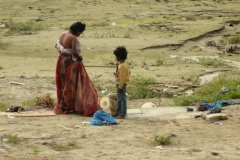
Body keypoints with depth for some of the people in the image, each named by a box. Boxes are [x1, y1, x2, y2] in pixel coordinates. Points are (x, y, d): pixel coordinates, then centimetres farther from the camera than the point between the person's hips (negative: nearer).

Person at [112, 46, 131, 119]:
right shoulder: (124, 64, 10)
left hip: (121, 84, -11)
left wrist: (120, 87, -21)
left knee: (122, 99, -5)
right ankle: (117, 112, 26)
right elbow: (129, 73, 19)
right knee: (119, 99, 17)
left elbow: (122, 78, -23)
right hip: (120, 83, 11)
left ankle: (123, 114, -1)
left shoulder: (122, 66, -21)